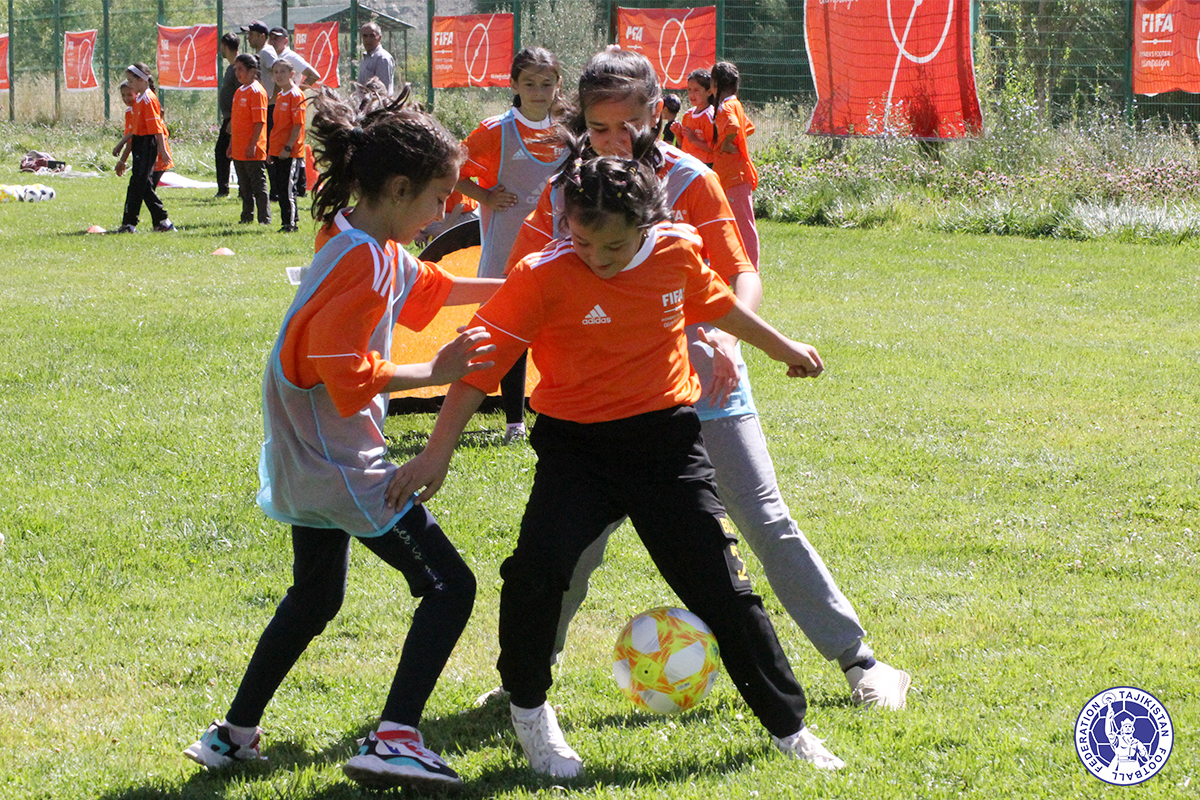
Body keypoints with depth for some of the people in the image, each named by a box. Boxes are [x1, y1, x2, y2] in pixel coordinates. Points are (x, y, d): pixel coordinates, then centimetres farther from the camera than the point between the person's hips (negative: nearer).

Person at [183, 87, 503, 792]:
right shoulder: (367, 264, -22)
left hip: (306, 463, 10)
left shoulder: (377, 252, 9)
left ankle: (234, 735, 28)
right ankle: (393, 739, -16)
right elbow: (347, 379, -26)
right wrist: (436, 372, -19)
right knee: (449, 587, -6)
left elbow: (431, 286, 28)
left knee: (314, 600, 24)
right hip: (341, 465, -10)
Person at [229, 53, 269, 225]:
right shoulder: (239, 91, 14)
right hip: (239, 150, 9)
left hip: (253, 151, -9)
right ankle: (247, 217, 20)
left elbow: (259, 121, -16)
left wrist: (253, 145, -20)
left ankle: (264, 219, 0)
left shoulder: (256, 91, -12)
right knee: (244, 186, 13)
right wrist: (231, 144, 18)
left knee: (258, 185, -4)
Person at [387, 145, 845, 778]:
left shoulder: (678, 252, -5)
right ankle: (529, 710, 4)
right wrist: (438, 451, -20)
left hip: (667, 440, 2)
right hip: (577, 444, -2)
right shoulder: (543, 276, -16)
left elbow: (715, 303, 17)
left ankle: (788, 727, 18)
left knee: (724, 587, 3)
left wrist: (780, 347, 32)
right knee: (534, 571, -21)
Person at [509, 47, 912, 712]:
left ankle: (858, 660, 4)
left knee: (765, 521, -4)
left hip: (700, 378, -2)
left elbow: (741, 273, -13)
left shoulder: (689, 181, -9)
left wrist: (726, 335, -33)